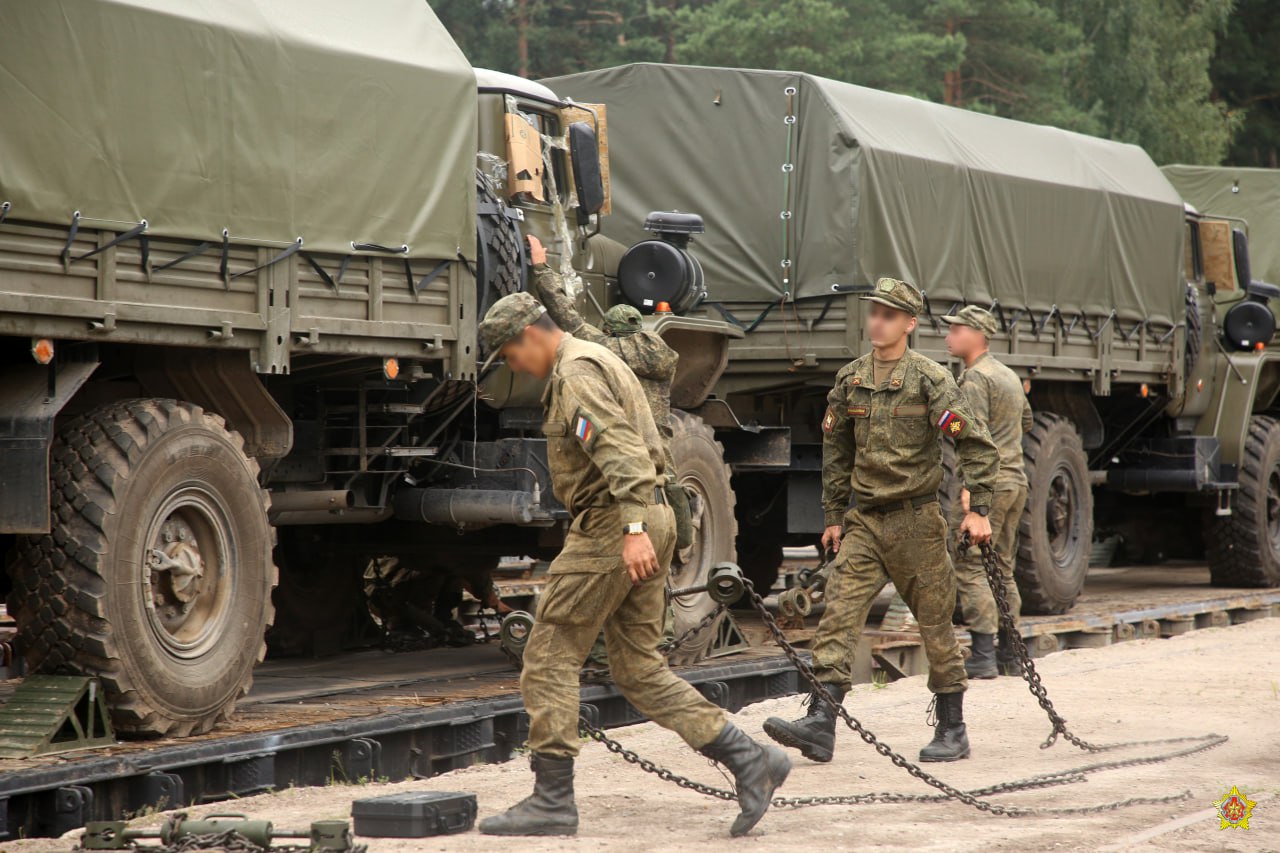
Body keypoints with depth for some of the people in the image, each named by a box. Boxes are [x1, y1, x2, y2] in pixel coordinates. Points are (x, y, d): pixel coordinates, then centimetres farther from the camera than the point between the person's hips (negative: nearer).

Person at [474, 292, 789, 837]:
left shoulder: (576, 373, -11)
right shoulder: (600, 363, 22)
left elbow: (621, 450, -24)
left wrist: (632, 528, -33)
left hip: (610, 526, -10)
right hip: (649, 523, 10)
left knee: (549, 658, -2)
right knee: (639, 668, 10)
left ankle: (552, 799, 0)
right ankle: (748, 760, 3)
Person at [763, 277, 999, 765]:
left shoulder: (929, 380, -7)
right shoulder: (850, 381, 8)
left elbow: (977, 445, -8)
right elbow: (835, 453, 17)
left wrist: (978, 510, -14)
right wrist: (833, 517, 16)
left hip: (916, 521, -4)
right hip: (864, 520, 4)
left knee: (935, 624, 4)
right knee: (838, 616, -9)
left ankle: (952, 731, 16)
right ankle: (820, 724, -15)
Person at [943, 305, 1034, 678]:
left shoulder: (975, 378, -11)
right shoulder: (1009, 376, 18)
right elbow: (1026, 422, 33)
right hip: (1016, 478, 9)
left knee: (970, 568, -9)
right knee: (1003, 569, 14)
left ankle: (983, 656, -15)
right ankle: (1010, 654, 15)